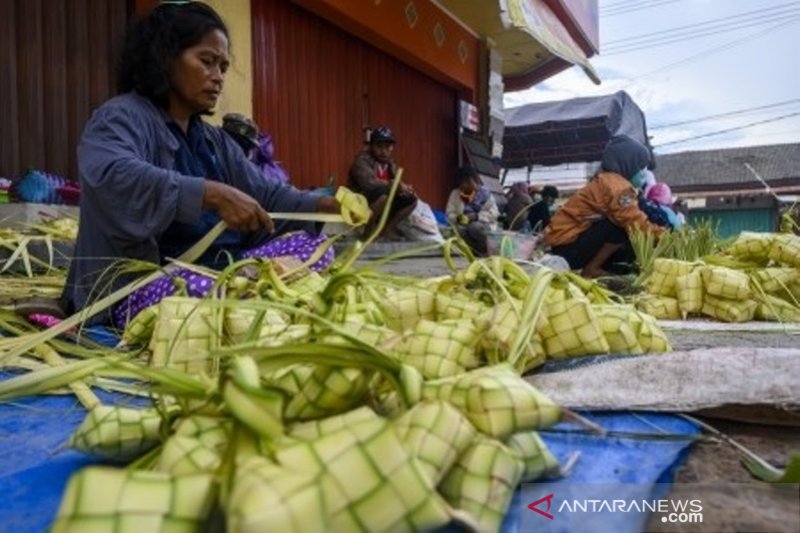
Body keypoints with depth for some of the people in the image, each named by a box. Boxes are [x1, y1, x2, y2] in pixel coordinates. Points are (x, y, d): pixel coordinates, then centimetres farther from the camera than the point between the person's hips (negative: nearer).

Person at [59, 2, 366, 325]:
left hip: (217, 270, 8)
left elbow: (264, 196, 13)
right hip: (140, 283, -8)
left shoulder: (215, 140, 19)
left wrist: (328, 205, -3)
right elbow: (112, 176, -31)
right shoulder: (121, 117, -8)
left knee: (313, 246, -5)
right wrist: (214, 194, -38)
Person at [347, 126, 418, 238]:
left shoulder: (390, 163, 9)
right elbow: (369, 183, -32)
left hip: (383, 204, 7)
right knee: (382, 192, -35)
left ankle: (387, 228, 3)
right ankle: (369, 228, -16)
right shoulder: (362, 160, -15)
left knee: (411, 199, -3)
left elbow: (397, 185, 4)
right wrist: (395, 185, -29)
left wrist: (405, 188, -20)